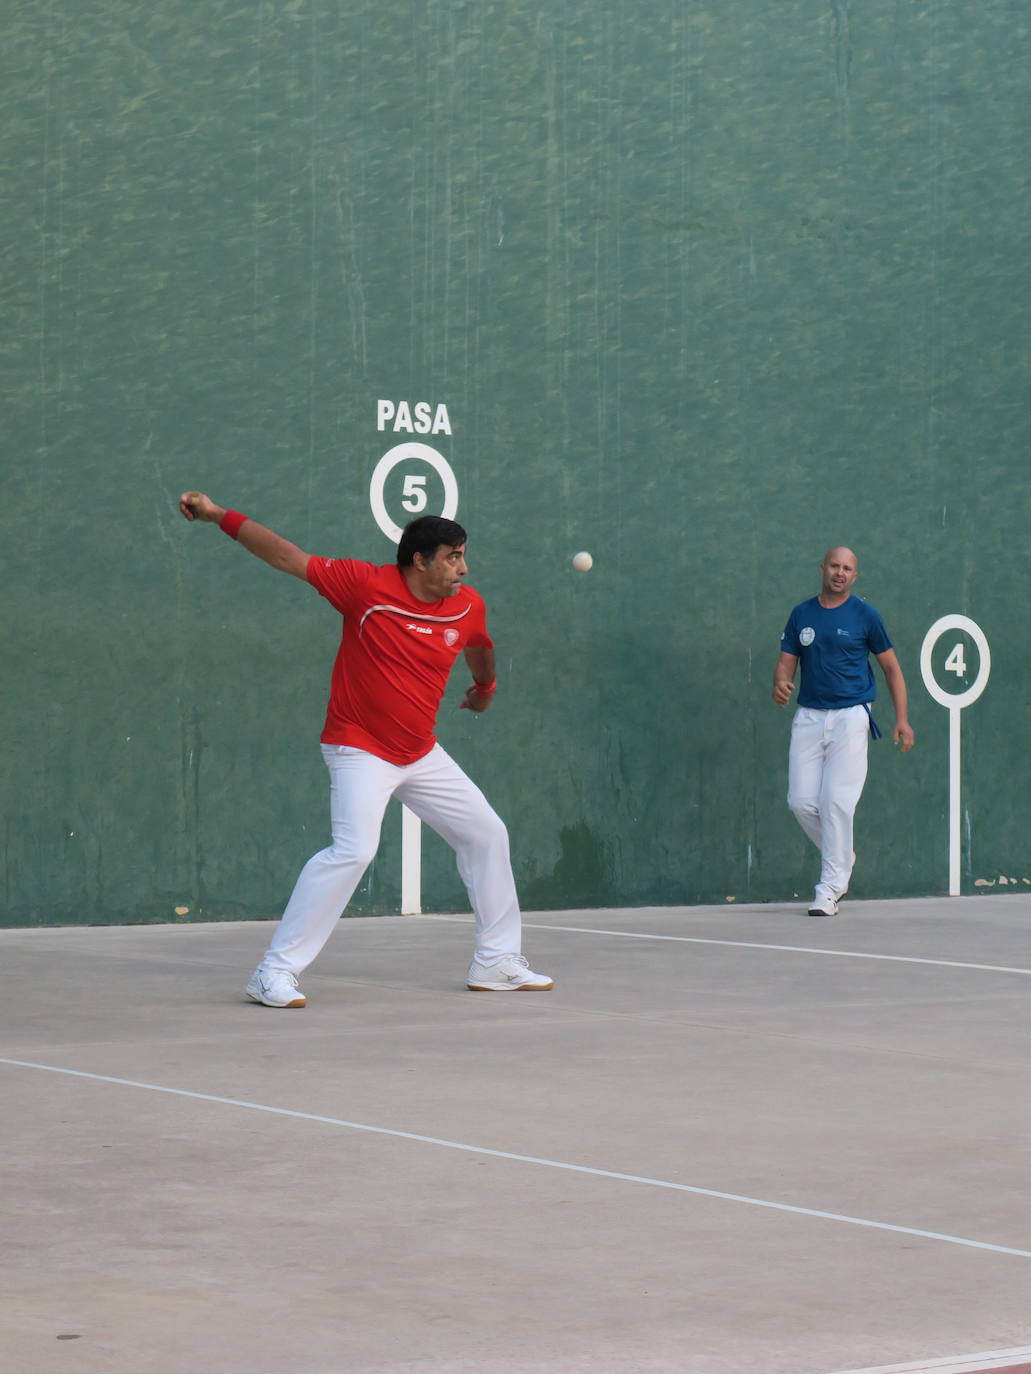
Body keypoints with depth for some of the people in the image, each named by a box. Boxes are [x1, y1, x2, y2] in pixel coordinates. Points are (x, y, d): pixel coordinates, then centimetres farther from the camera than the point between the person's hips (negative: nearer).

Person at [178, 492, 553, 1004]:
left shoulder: (468, 605, -1)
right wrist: (218, 515, -19)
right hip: (360, 750, -7)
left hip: (421, 754, 7)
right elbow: (289, 557, -15)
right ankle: (274, 972, -19)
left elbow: (479, 647, 23)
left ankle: (497, 962, 28)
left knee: (487, 834, 11)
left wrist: (485, 686, 41)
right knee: (353, 849, -25)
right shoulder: (365, 584, -17)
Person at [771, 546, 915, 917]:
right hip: (808, 717, 4)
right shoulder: (801, 615, 9)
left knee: (835, 802, -11)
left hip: (849, 717, -4)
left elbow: (892, 668, 6)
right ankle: (843, 857, 24)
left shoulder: (865, 616, 1)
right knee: (801, 801, -2)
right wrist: (780, 684, -15)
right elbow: (786, 661, 10)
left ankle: (829, 891, -5)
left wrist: (902, 718, -3)